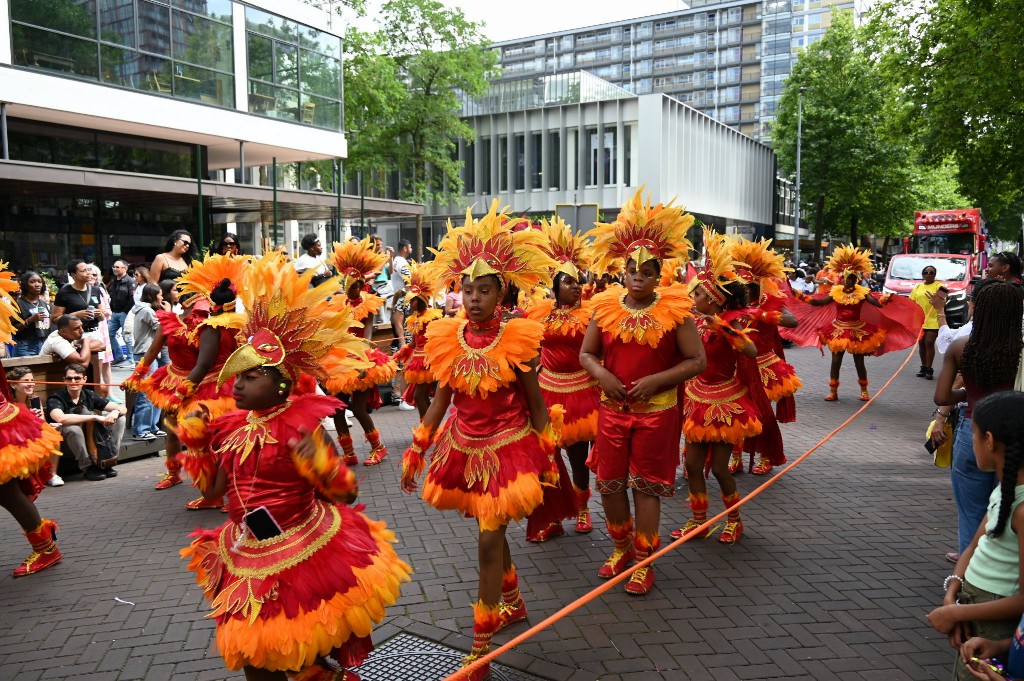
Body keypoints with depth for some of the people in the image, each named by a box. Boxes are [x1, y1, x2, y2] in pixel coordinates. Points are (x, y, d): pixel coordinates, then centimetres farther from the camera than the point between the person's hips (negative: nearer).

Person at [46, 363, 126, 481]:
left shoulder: (89, 395, -3)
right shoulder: (55, 399, -17)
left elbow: (123, 408, -5)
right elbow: (60, 419, -40)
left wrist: (116, 412, -30)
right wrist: (95, 417, -39)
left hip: (90, 440, 5)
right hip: (65, 443, -5)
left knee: (119, 418, -8)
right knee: (73, 428, -37)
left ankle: (107, 461, -8)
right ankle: (88, 467, -18)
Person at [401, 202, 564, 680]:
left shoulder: (517, 340, -15)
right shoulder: (447, 339, -5)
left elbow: (536, 405, -6)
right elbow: (441, 401, 3)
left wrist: (546, 457, -2)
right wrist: (415, 452, 4)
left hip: (507, 448, -4)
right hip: (463, 448, 5)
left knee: (489, 541, -4)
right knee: (491, 530, 21)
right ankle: (513, 603, 47)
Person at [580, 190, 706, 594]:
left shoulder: (675, 309, -8)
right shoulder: (605, 306, 0)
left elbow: (697, 360, -7)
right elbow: (587, 353, 8)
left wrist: (655, 380, -18)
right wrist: (602, 374, -13)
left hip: (657, 410, -3)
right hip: (612, 408, 3)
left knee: (647, 485, 7)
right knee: (609, 483, 11)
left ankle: (644, 563, 21)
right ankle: (622, 548, 35)